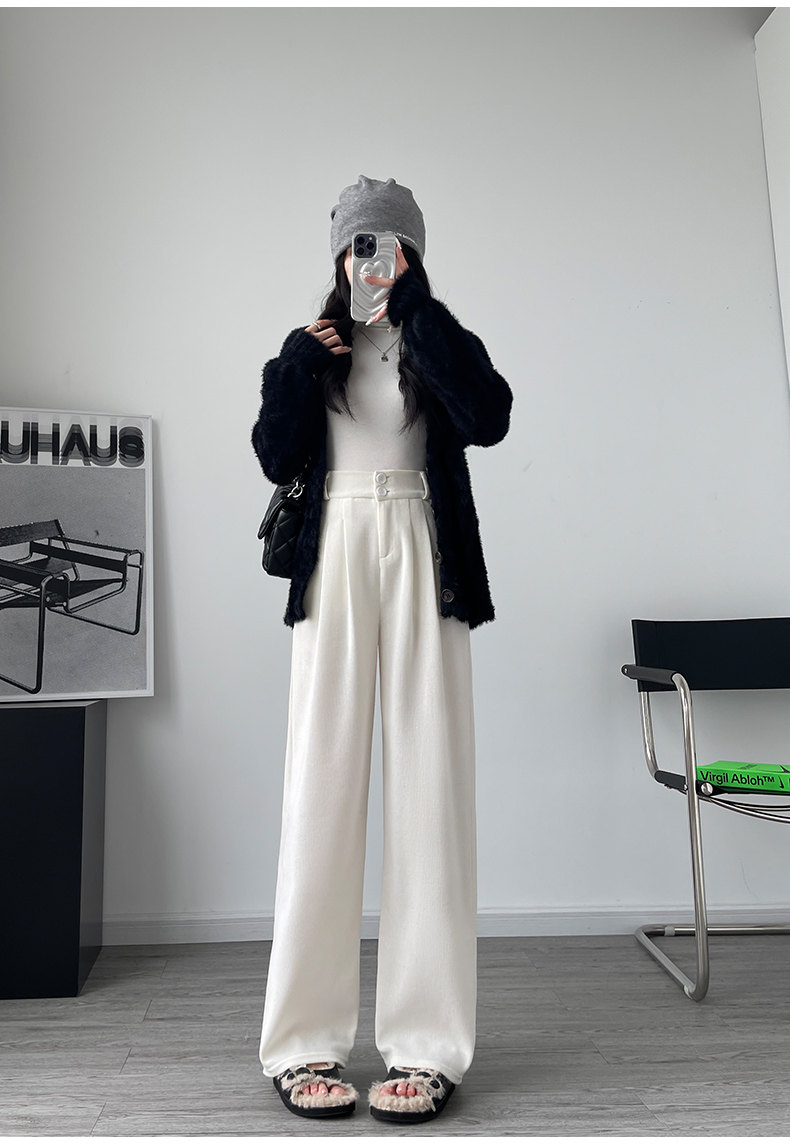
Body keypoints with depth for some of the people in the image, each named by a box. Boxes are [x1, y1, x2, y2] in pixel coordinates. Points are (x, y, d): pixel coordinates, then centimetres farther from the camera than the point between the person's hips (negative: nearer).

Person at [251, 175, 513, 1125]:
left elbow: (490, 418, -8)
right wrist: (299, 364, -3)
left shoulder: (439, 344, 14)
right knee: (322, 787, -4)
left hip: (422, 563, -1)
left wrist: (416, 308, -5)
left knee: (427, 787, -5)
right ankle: (305, 1043, 5)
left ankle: (426, 1046, 3)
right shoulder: (313, 348, 18)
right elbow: (277, 459, 6)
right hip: (334, 562, 1)